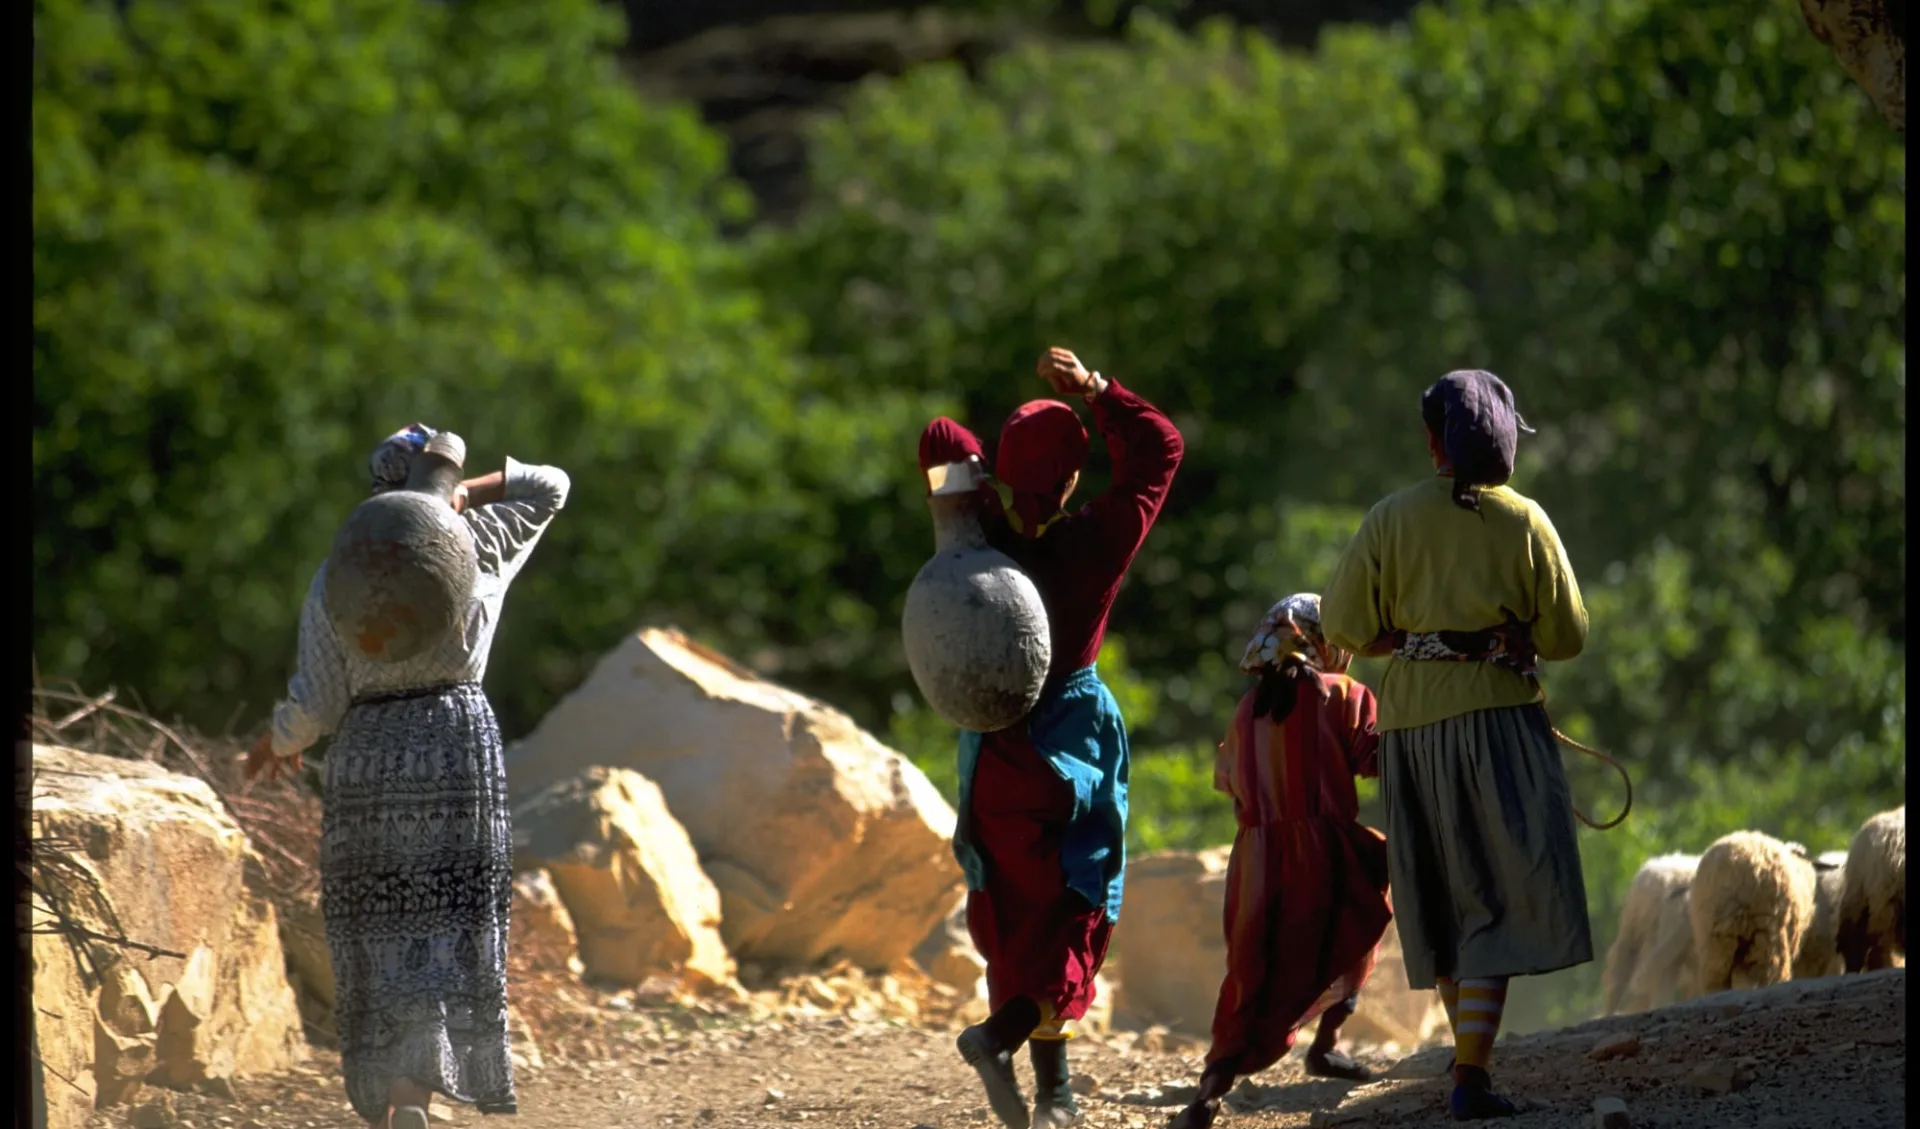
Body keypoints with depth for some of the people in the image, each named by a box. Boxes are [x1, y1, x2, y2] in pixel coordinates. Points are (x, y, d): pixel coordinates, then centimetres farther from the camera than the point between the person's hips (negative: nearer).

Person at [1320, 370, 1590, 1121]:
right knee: (1499, 894, -2)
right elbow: (1566, 636, -1)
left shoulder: (1390, 520, 1)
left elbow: (1345, 626, -4)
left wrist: (1414, 639, 11)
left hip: (1411, 720, 3)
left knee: (1441, 895, 15)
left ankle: (1471, 1056, 23)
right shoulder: (1523, 522, -3)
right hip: (1497, 714, -3)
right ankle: (1471, 1078, -13)